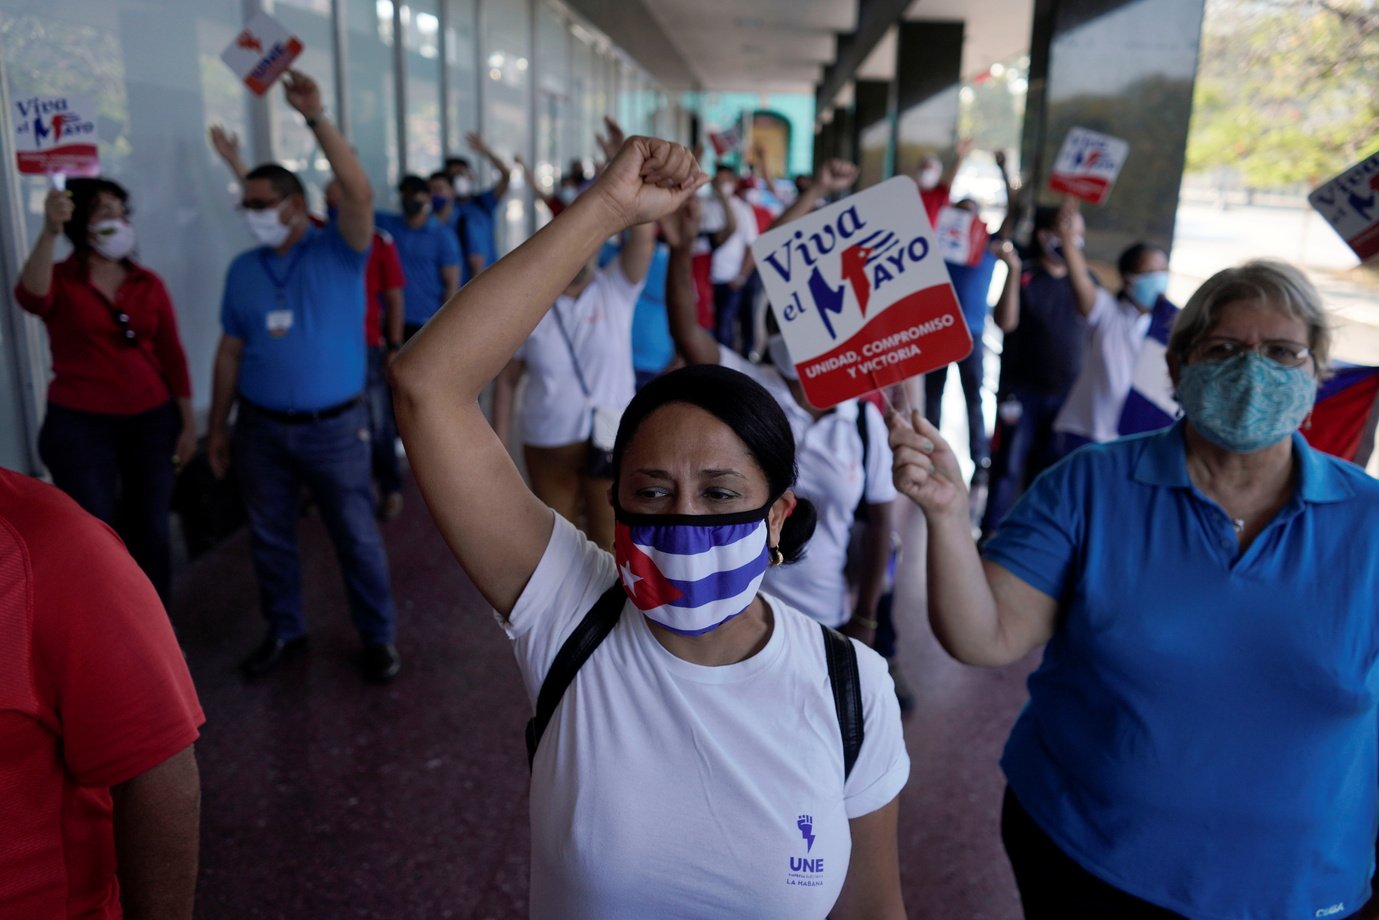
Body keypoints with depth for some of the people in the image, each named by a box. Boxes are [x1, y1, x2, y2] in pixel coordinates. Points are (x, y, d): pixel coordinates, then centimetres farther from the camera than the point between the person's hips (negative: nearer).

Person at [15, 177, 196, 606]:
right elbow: (30, 296, -30)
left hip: (152, 421, 3)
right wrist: (49, 232, -45)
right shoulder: (59, 281, -5)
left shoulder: (148, 284, 4)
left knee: (152, 533, 11)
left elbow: (172, 356, 6)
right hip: (80, 427, -3)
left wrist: (188, 423, 3)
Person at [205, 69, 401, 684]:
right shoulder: (242, 270, 5)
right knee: (269, 538, 15)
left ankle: (377, 637, 22)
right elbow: (231, 351, 8)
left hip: (334, 426, -4)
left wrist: (316, 118, -31)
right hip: (260, 427, 4)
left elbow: (359, 193, -25)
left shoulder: (338, 253, -6)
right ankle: (284, 631, 34)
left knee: (356, 536, 5)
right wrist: (217, 428, 9)